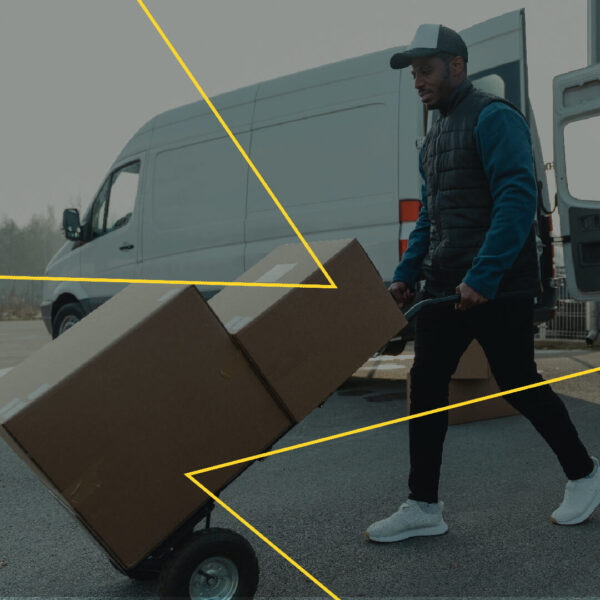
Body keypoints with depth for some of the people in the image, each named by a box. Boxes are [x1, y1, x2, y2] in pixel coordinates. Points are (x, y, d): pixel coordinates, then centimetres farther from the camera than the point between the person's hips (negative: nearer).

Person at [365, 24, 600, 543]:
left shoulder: (493, 117, -10)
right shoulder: (436, 135, 18)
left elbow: (518, 199, -21)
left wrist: (483, 277, -27)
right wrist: (406, 273, 12)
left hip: (498, 287, -8)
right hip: (445, 286, 8)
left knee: (518, 384, 2)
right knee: (426, 385, 3)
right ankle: (423, 507, 11)